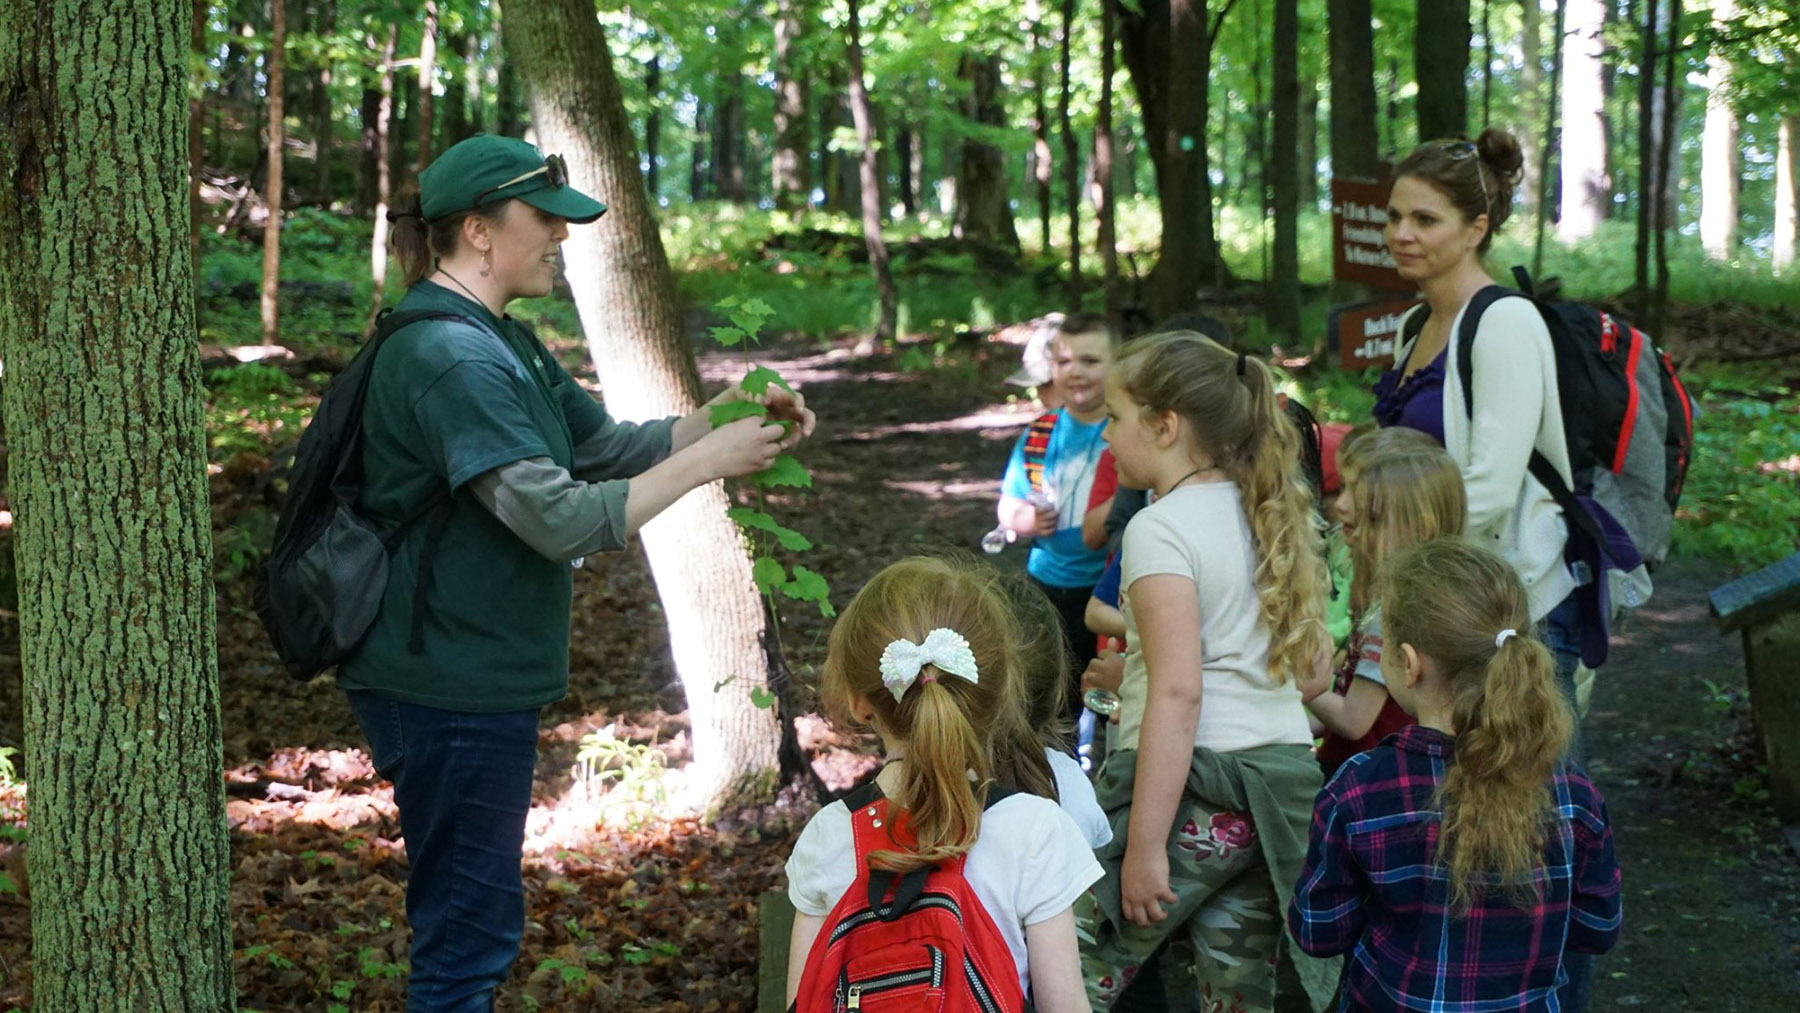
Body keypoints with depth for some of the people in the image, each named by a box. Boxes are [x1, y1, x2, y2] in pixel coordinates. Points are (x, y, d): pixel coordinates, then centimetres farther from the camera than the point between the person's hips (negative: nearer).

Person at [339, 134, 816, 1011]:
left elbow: (607, 447, 13)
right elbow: (564, 519, -27)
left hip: (474, 675, 11)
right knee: (469, 927, 0)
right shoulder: (451, 358, -23)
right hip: (449, 684, -10)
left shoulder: (499, 341, 11)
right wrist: (707, 461, -19)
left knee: (467, 915, 22)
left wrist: (731, 416, -1)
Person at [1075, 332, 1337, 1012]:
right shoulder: (1267, 515, 12)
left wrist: (1145, 846, -20)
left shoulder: (1160, 528, -11)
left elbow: (1179, 692, -19)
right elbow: (1312, 658, 17)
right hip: (1285, 775, 8)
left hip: (1193, 783, -8)